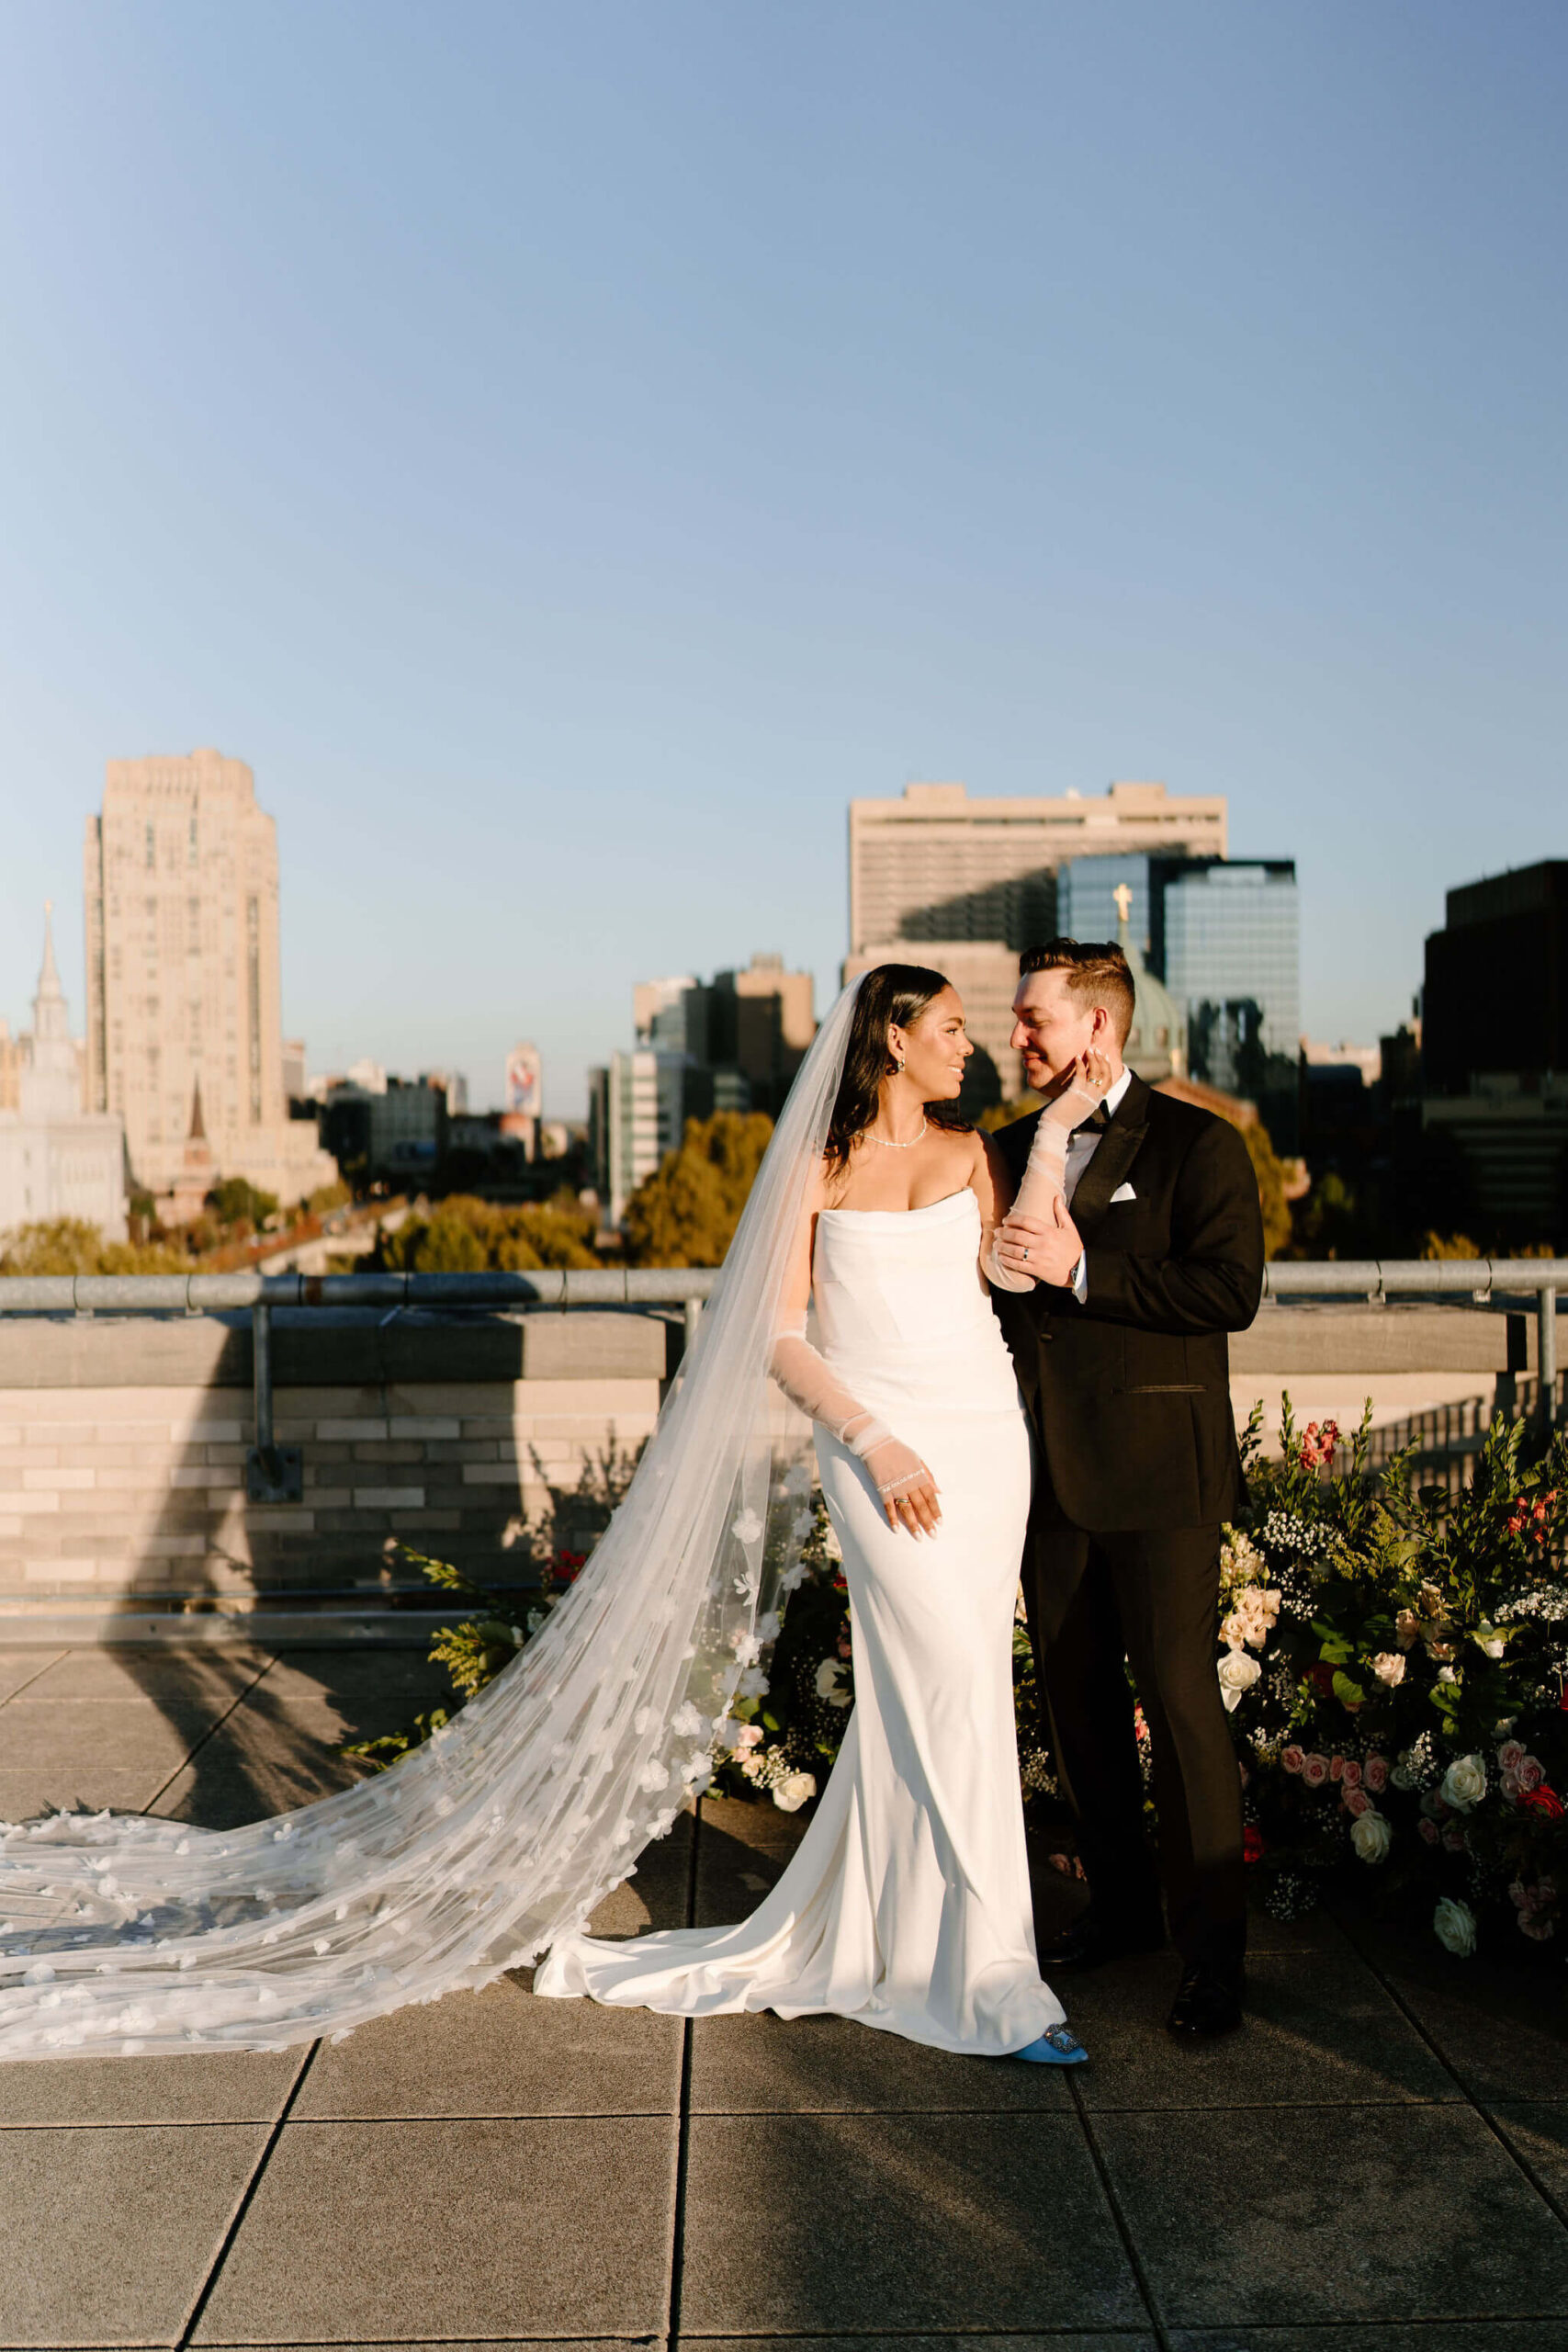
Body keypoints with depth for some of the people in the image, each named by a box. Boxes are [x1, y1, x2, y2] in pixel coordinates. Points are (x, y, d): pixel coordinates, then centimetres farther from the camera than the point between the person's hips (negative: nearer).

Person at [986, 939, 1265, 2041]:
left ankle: (1213, 1948, 12)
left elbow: (1232, 1289, -16)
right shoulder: (1014, 1147, 12)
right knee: (1076, 1694, 14)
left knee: (1180, 1699, -2)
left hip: (1156, 1472, -6)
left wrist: (1083, 1270, -20)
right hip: (1047, 1466, 6)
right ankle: (1122, 1905, 31)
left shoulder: (1196, 1143, -6)